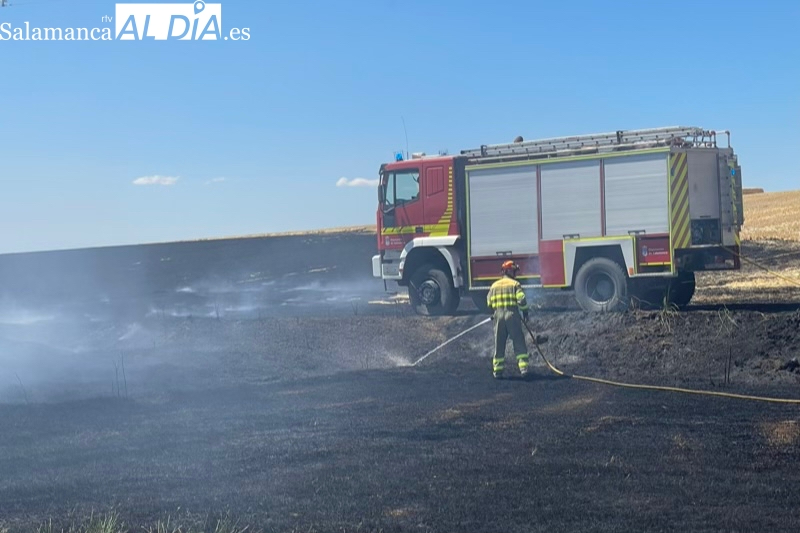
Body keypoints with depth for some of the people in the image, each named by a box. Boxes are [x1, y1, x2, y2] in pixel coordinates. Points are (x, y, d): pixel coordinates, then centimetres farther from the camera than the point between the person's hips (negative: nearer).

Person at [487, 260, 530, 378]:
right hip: (512, 315, -4)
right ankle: (523, 367, -7)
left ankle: (497, 370, 12)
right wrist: (525, 312, 3)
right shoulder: (515, 284, -2)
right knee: (519, 343, 1)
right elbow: (521, 299, -11)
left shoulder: (494, 285, 10)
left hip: (498, 316, 4)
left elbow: (489, 303, 9)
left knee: (499, 344, 11)